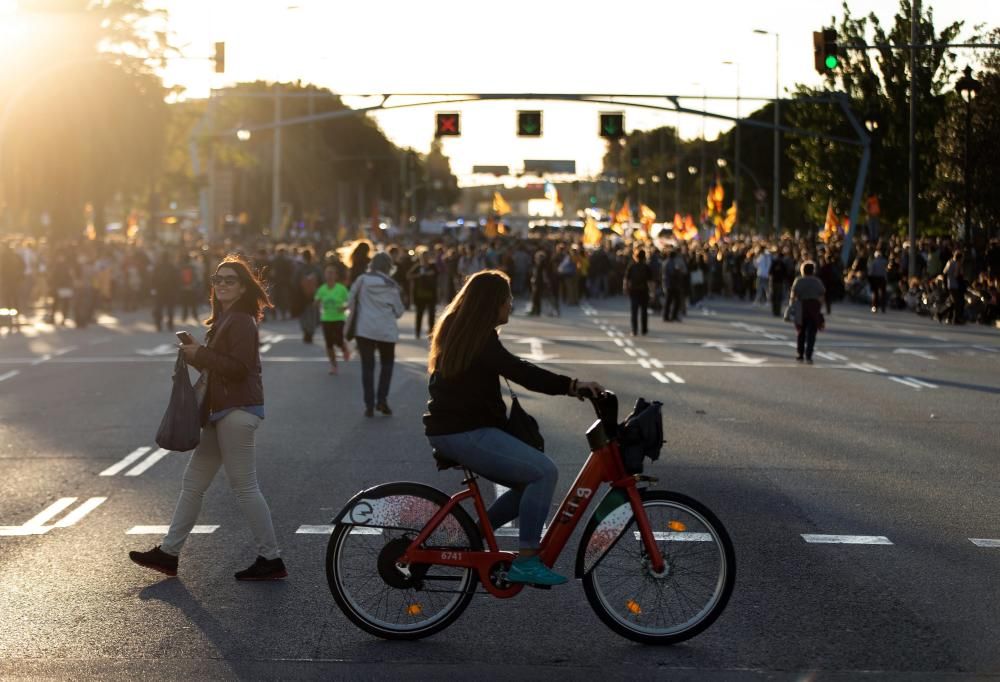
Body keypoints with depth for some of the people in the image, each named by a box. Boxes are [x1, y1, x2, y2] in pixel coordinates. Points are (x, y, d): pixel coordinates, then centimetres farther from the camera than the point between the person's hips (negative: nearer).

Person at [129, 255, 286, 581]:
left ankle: (271, 559, 0)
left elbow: (238, 367, -22)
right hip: (222, 411, 10)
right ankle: (168, 552, 19)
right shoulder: (224, 319, 18)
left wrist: (200, 354, -15)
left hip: (237, 412, -10)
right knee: (193, 482, 13)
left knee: (244, 486, -6)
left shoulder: (241, 321, -13)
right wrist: (197, 355, 3)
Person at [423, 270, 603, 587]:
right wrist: (572, 385, -33)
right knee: (544, 472, -16)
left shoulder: (454, 330, 15)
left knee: (529, 483, 11)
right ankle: (526, 561, -14)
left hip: (448, 428, 10)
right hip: (465, 433, -10)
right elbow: (520, 372, -27)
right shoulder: (479, 338, -15)